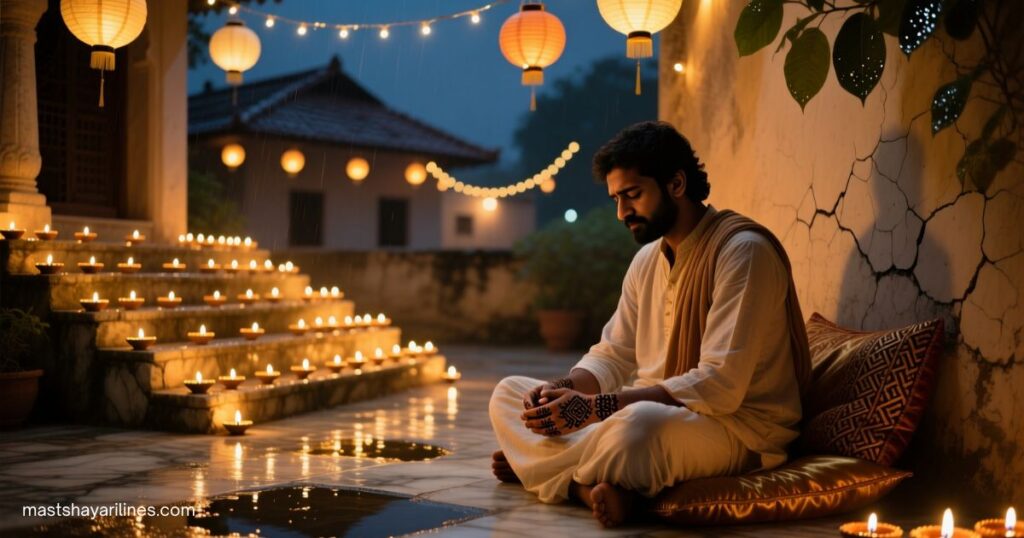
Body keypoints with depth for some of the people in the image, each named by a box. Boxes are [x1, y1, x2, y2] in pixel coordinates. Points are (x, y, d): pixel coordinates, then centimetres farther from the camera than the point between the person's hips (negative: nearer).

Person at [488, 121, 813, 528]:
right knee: (510, 392, 3)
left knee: (641, 422, -41)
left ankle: (536, 467, -13)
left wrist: (595, 407, -27)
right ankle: (595, 487, -20)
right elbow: (612, 356, 14)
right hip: (654, 413, 9)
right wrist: (560, 389, -10)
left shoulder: (742, 251, -16)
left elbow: (719, 387, -24)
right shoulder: (647, 259, 11)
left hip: (738, 428, -8)